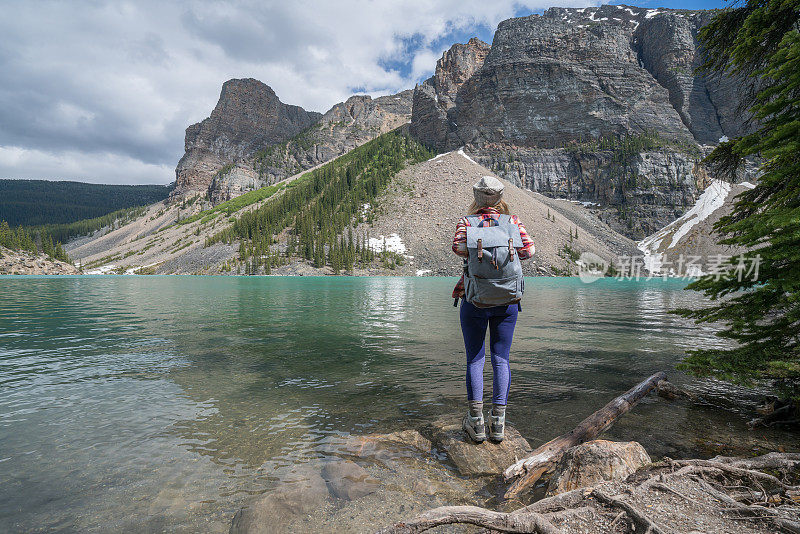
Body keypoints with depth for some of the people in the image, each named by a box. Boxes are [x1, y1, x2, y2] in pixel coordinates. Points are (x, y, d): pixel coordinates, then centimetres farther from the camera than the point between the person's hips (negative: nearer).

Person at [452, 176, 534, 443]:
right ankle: (498, 423, 12)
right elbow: (528, 249, -7)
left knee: (475, 358, 7)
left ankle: (476, 421, 9)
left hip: (474, 300, -1)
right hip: (507, 300, 1)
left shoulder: (466, 222, 1)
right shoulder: (512, 220, 4)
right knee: (501, 358, 9)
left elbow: (458, 246, -18)